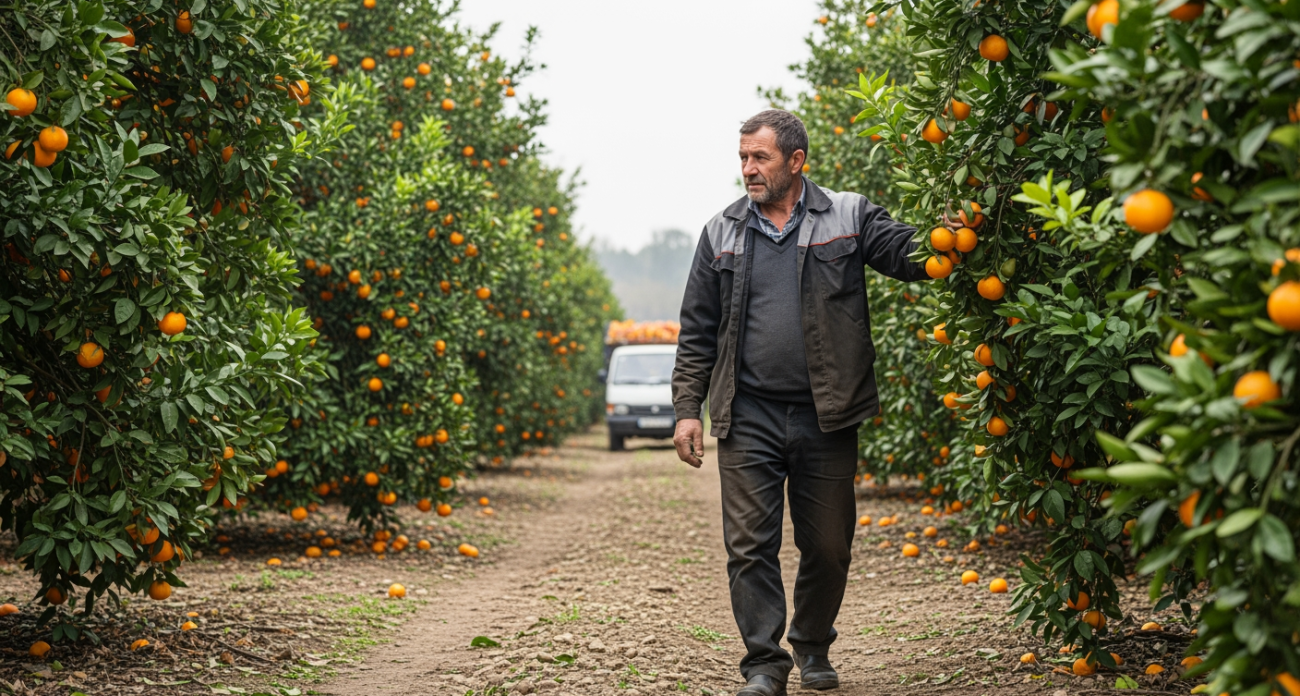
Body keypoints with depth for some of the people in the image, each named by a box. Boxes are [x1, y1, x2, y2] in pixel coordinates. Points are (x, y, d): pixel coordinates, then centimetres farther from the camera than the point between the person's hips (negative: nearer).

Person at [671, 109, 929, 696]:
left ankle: (813, 647, 29)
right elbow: (698, 333, 11)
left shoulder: (847, 218, 5)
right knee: (751, 543, -4)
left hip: (825, 416, -1)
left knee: (829, 546, 8)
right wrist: (688, 409, 4)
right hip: (748, 417, 1)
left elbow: (907, 254, -8)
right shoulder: (721, 234, 10)